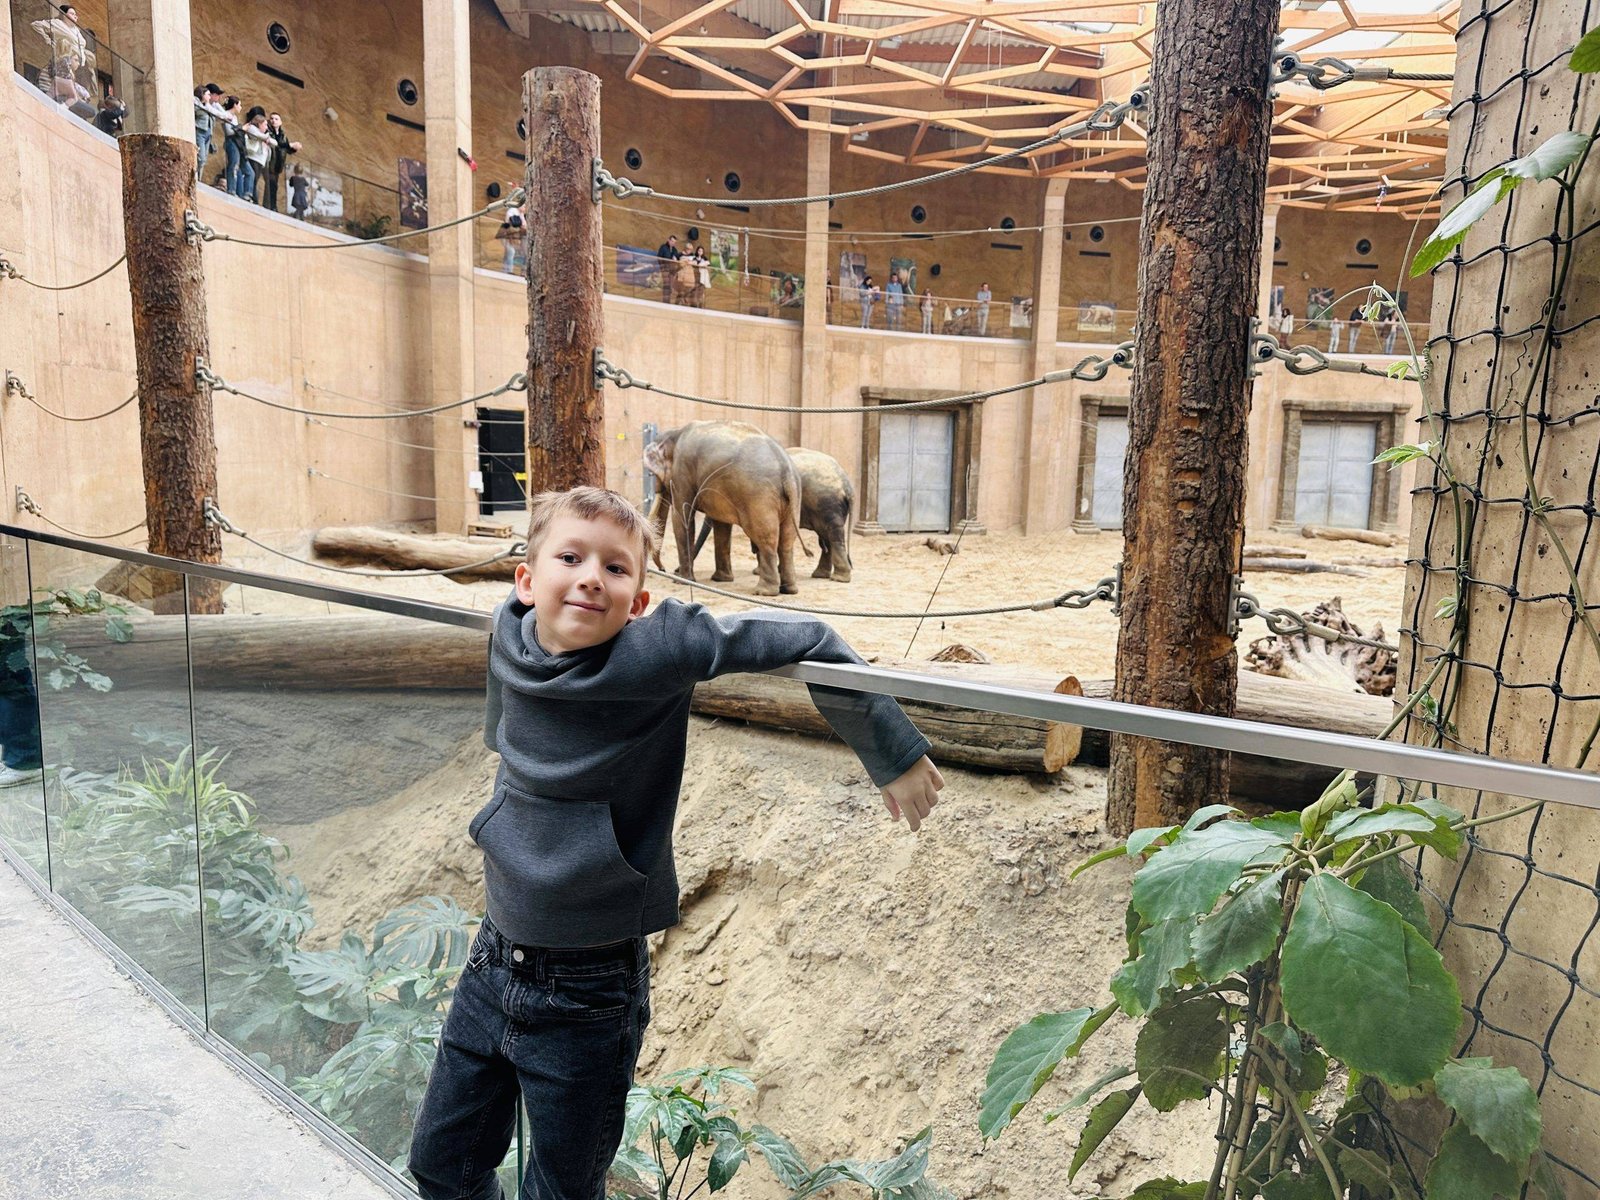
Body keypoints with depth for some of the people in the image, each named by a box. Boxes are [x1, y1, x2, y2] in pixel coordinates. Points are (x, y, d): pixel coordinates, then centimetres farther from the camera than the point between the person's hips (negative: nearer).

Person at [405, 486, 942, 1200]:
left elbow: (805, 641, -22)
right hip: (492, 963, 5)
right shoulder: (509, 636, -8)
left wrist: (894, 754, -19)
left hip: (588, 994, -5)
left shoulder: (657, 652, -23)